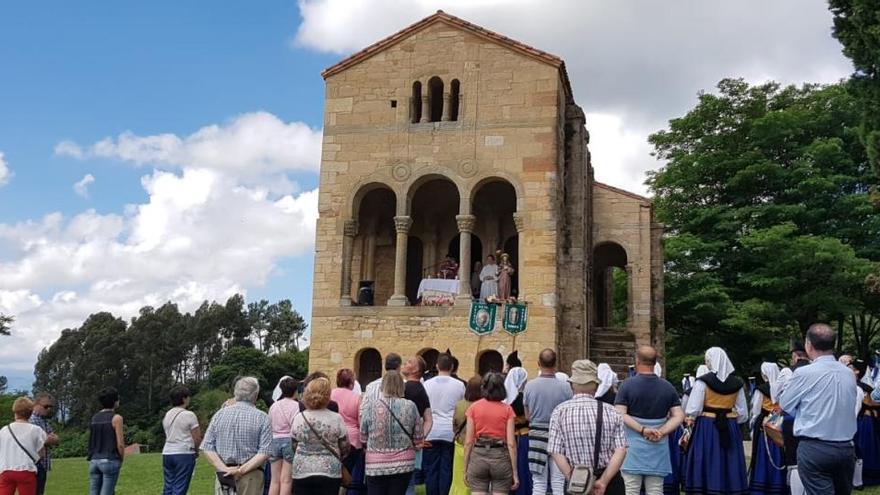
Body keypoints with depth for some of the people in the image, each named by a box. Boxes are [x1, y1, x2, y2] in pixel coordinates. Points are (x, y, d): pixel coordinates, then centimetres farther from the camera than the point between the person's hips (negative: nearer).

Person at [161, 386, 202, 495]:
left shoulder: (167, 415, 12)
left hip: (167, 453, 6)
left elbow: (169, 436, 14)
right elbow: (197, 438, -9)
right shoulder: (189, 415, -9)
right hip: (184, 454, -6)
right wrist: (196, 450, 11)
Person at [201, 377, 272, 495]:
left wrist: (224, 469, -6)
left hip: (223, 476, 2)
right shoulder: (262, 418, -5)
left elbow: (207, 447, 0)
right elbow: (265, 452, -14)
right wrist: (242, 470, -13)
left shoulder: (220, 414, 4)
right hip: (250, 476, -2)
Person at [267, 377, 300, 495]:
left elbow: (269, 425, 10)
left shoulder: (274, 405, 8)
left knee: (274, 480, 12)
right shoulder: (296, 405, -9)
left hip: (275, 441, 5)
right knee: (286, 480, 0)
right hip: (289, 441, -5)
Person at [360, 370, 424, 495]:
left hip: (376, 465, 0)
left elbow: (363, 438, 1)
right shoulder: (410, 406, -5)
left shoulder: (369, 406, -7)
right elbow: (418, 438, 1)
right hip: (403, 465, 1)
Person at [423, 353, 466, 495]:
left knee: (431, 469, 6)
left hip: (431, 433, 0)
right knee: (446, 470, 5)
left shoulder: (427, 384, 0)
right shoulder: (459, 385, -1)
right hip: (450, 432, 0)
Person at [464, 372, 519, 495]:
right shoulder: (507, 409, 0)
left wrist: (465, 468, 8)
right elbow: (511, 444, -4)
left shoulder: (474, 407, 1)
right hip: (501, 457, 0)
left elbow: (468, 441, 0)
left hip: (478, 457, 1)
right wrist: (515, 472, 1)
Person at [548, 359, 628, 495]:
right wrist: (603, 481, -12)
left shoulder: (560, 411, -4)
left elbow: (556, 453, -10)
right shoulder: (610, 411, -2)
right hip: (611, 479, 1)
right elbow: (621, 451, -10)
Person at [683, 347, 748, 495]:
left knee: (707, 467, 0)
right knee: (731, 469, 9)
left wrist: (691, 419, 7)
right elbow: (743, 414, 5)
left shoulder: (703, 381, -10)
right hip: (731, 430, 4)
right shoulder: (737, 383, 3)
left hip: (706, 428, -3)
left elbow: (693, 410, -13)